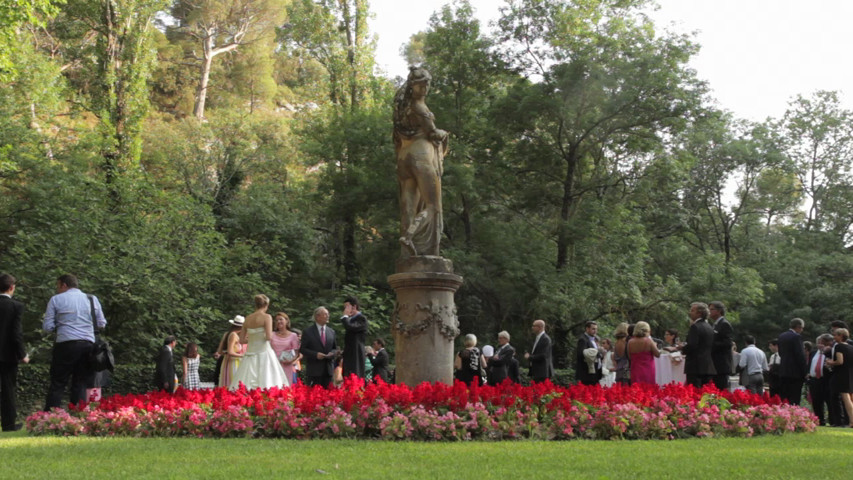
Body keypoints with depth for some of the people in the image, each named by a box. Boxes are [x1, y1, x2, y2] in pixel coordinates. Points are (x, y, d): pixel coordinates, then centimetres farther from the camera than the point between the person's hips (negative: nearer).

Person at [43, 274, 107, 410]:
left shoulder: (56, 299, 5)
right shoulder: (92, 299, 12)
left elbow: (47, 327, 3)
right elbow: (101, 324, 14)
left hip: (65, 344, -3)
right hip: (88, 344, 3)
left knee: (57, 384, 2)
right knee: (80, 385, 6)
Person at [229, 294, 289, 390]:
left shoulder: (248, 318, 9)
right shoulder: (266, 317, -6)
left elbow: (241, 340, 11)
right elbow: (268, 337, -17)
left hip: (250, 354, 5)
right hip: (264, 353, -5)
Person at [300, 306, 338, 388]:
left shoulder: (331, 332, 13)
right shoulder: (307, 332, 0)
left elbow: (335, 348, 17)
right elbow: (302, 349, -3)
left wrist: (332, 353, -6)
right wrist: (315, 354, -16)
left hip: (328, 369, 4)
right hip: (314, 370, -4)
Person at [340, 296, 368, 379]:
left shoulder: (361, 318, -8)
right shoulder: (350, 319, 19)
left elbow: (350, 327, -25)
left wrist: (345, 316, -11)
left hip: (356, 356, -9)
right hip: (348, 356, 9)